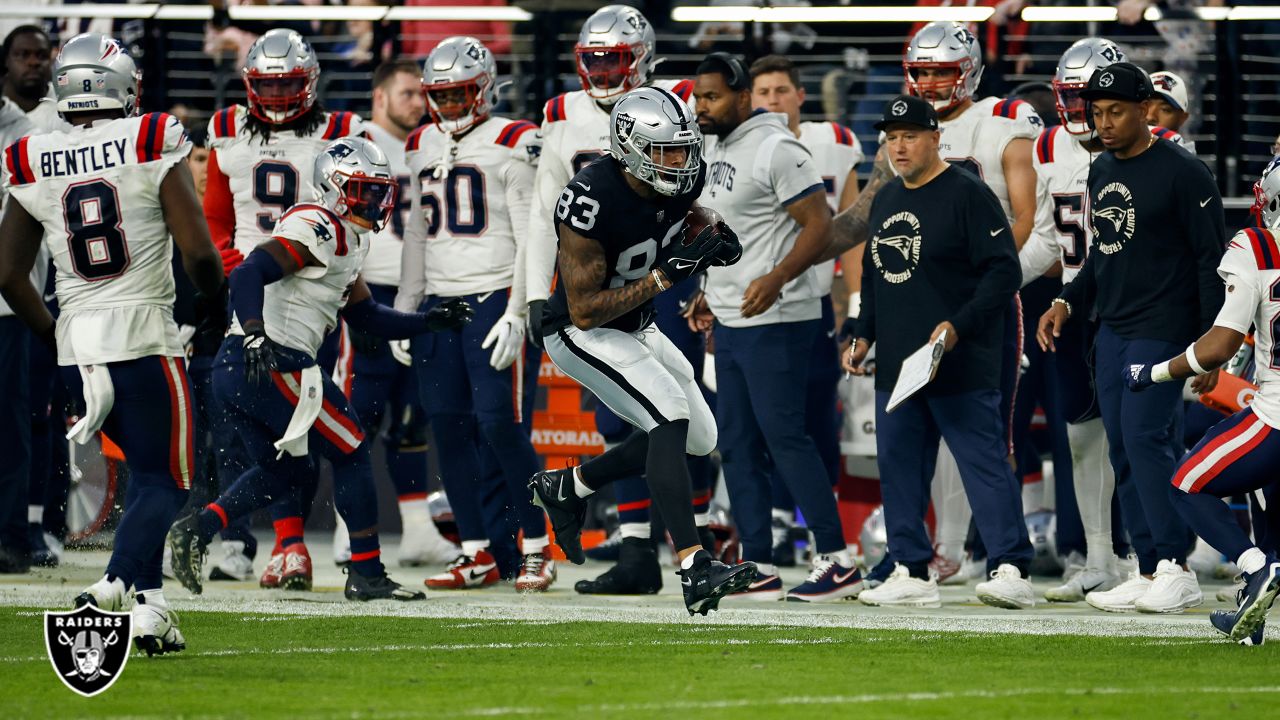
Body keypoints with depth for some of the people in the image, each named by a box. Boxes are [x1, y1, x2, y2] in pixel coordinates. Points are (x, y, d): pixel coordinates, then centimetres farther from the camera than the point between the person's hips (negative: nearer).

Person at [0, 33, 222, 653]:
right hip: (143, 335, -5)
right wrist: (216, 300, 9)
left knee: (148, 468, 21)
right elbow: (197, 252, -11)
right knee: (163, 482, 3)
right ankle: (114, 588, -19)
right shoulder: (153, 149, -8)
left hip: (75, 344, 5)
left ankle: (149, 603, 12)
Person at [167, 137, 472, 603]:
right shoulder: (318, 230, -11)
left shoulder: (344, 242, 21)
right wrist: (256, 337, -36)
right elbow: (248, 275, -24)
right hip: (267, 366, -10)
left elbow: (366, 317, 28)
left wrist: (429, 322, 20)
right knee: (350, 452, 0)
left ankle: (195, 530, 8)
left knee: (283, 470, 21)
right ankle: (367, 574, 4)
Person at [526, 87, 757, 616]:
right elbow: (584, 311, -28)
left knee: (699, 439, 12)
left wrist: (713, 236, -8)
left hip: (637, 328, 9)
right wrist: (667, 274, -33)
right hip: (582, 335, -9)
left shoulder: (684, 178, -10)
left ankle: (566, 487, 28)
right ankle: (694, 569, -33)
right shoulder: (591, 201, -32)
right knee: (671, 414, -26)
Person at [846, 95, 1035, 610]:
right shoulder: (886, 201, 17)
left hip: (962, 369, -8)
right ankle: (912, 573, 15)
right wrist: (864, 335, 18)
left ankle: (1011, 571, -12)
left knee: (984, 463, -10)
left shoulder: (967, 195, -8)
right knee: (898, 465, 9)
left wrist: (959, 326, -20)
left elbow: (1003, 272, -12)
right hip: (896, 366, 8)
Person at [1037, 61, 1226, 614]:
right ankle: (1149, 573, 8)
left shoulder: (1182, 174, -11)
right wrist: (1067, 304, 10)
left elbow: (1212, 262, -10)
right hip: (1111, 333, 8)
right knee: (1124, 450, 5)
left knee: (1145, 437, -16)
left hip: (1164, 330, -8)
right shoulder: (1101, 173, 13)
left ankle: (1176, 570, -12)